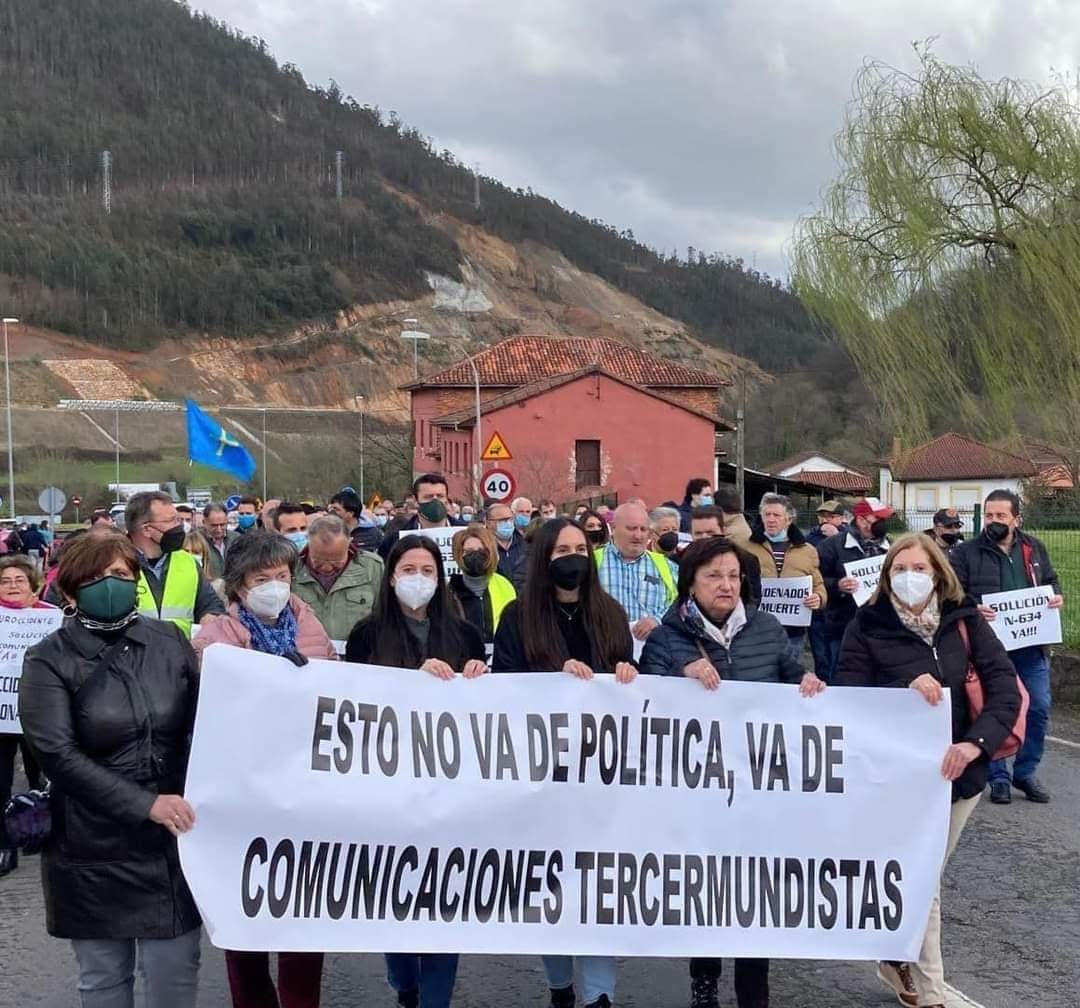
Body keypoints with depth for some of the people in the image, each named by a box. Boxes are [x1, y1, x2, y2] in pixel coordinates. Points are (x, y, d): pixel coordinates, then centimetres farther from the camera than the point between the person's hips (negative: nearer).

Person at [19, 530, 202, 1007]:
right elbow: (57, 754, -15)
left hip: (174, 842, 2)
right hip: (95, 851, -2)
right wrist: (145, 803, -21)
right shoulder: (49, 660, -5)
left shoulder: (169, 641, 4)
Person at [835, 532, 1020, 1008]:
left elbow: (1005, 687, -9)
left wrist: (976, 742, -25)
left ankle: (896, 956, 41)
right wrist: (905, 689, -27)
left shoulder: (965, 622, -2)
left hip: (960, 772, 3)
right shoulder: (868, 626, -8)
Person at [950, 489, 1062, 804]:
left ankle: (1026, 772, 23)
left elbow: (1051, 580, 22)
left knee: (1039, 708, 6)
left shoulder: (1034, 549, 11)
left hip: (1031, 645, 4)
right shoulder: (966, 553, -3)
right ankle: (998, 777, 15)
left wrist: (1057, 596, 1)